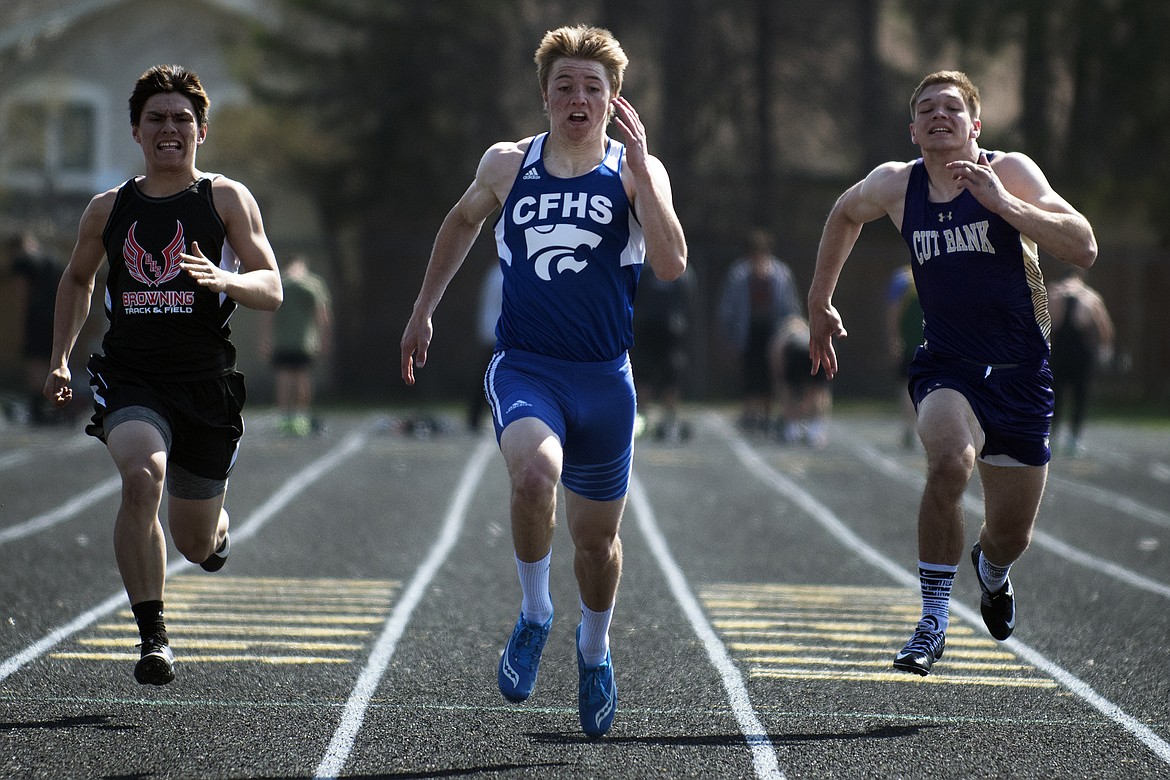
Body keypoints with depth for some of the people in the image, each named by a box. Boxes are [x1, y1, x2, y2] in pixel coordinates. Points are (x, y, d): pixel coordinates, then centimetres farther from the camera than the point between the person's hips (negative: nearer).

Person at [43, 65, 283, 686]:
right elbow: (77, 279, 26)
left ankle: (216, 523, 50)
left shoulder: (226, 199, 2)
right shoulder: (109, 209, 9)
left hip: (206, 384, 0)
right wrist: (60, 358, 16)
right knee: (142, 475, -31)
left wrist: (222, 279, -26)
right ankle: (153, 637, -26)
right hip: (129, 379, 0)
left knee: (196, 546, 9)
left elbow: (271, 289, -5)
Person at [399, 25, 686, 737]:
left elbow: (672, 265, -18)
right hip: (524, 368, 0)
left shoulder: (636, 170, -3)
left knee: (597, 536, 13)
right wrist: (424, 309, 26)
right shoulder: (507, 165, 4)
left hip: (604, 379, 1)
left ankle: (595, 651, 43)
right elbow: (464, 222, 25)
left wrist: (639, 170, -22)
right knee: (535, 473, -32)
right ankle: (534, 615, -8)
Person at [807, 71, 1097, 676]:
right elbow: (845, 213, 24)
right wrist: (820, 303, 24)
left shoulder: (1010, 172, -9)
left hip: (1020, 373, 0)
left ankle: (991, 568, 48)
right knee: (951, 461, -32)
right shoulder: (895, 186, 0)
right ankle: (932, 621, -21)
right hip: (945, 368, 1)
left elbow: (1083, 250, -19)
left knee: (1012, 535, 8)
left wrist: (1001, 202, -27)